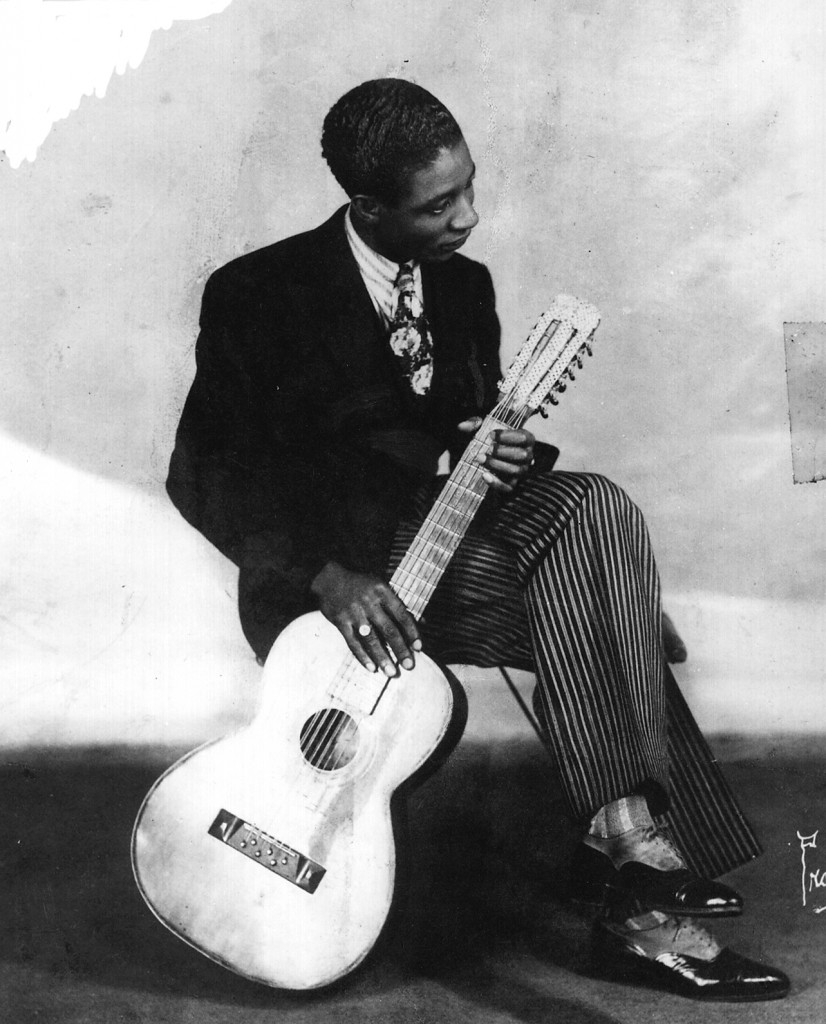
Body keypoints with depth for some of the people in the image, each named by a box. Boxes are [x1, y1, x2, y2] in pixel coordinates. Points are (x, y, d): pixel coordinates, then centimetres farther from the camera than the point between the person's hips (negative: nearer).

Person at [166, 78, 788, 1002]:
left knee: (592, 512, -21)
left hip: (438, 532, 7)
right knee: (592, 605, -24)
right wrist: (325, 574, -25)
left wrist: (501, 455, -10)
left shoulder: (465, 283, 11)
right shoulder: (257, 294, -7)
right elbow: (201, 471, -11)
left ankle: (625, 837, -17)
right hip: (313, 571, -6)